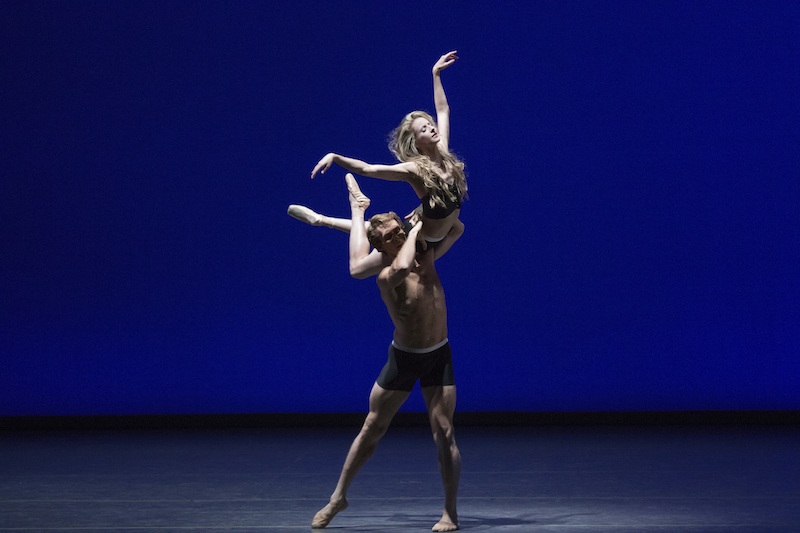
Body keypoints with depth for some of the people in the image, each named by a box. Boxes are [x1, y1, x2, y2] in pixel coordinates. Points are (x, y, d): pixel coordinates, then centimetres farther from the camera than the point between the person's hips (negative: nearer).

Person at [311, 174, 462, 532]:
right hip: (403, 358, -3)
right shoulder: (386, 276, -20)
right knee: (372, 429, 7)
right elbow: (402, 267, -45)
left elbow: (456, 229, 12)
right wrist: (416, 230, -31)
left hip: (439, 357, 3)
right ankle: (338, 497, 21)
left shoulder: (426, 257, -2)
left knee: (443, 432, -8)